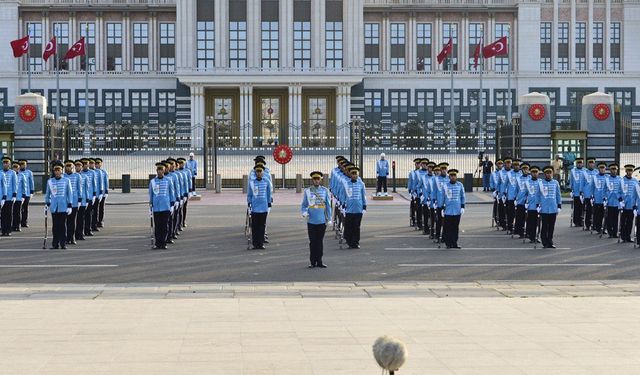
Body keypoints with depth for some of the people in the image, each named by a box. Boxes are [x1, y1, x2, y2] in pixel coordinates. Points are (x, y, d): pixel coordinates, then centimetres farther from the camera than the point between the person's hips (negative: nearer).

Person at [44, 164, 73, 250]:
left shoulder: (66, 181, 2)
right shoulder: (50, 181, 7)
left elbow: (70, 194, 3)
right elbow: (47, 194, 17)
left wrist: (69, 206, -2)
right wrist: (47, 204, 13)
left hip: (63, 207, -1)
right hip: (54, 207, 2)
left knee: (63, 225, 0)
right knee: (55, 226, 3)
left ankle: (63, 244, 6)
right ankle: (55, 244, 8)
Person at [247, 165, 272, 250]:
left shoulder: (266, 182, 5)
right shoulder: (251, 183, 3)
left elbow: (268, 194, 12)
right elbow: (249, 195, 8)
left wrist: (269, 205, 11)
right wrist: (249, 204, -1)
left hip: (264, 208, 1)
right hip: (254, 208, -1)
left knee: (262, 226, 3)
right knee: (254, 227, 0)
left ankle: (261, 243, 8)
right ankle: (255, 244, 4)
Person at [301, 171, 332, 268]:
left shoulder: (325, 190, 4)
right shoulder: (307, 191, 4)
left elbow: (328, 205, 7)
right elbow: (304, 205, 7)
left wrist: (329, 219, 4)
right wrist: (304, 213, -14)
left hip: (322, 221, 0)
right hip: (311, 221, 0)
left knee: (320, 241, 6)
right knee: (312, 242, 3)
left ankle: (319, 261, 13)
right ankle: (312, 262, 10)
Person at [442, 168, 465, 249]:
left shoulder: (460, 185, 5)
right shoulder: (445, 186, 0)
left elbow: (462, 197, 10)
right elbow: (442, 198, 6)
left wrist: (462, 207, 4)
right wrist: (442, 208, 4)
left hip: (457, 211, 2)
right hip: (448, 211, -2)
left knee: (456, 227, 6)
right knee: (448, 227, -2)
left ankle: (454, 243, 12)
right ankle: (448, 243, 5)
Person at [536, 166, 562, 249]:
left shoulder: (555, 183, 8)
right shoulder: (540, 183, 1)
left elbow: (558, 195, 12)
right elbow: (538, 195, 3)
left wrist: (559, 207, 8)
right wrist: (538, 206, -2)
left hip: (553, 209, 2)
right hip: (544, 209, -2)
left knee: (551, 226, 7)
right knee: (545, 226, -1)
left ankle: (550, 242, 15)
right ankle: (545, 243, 5)